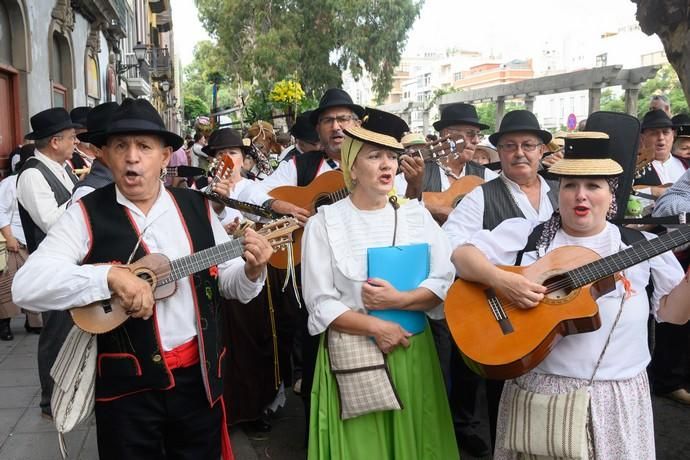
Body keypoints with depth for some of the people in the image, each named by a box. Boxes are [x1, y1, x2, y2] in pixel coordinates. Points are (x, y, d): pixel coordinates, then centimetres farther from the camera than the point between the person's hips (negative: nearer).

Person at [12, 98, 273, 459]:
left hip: (199, 375, 3)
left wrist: (252, 270, -14)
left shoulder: (196, 206, 2)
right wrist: (109, 275, -29)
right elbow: (26, 285, -18)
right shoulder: (87, 215, -8)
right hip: (127, 384, -3)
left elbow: (228, 282, 8)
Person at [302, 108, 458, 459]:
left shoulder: (416, 215, 3)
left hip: (412, 352, 3)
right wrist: (377, 328, -18)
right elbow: (320, 305, -10)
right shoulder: (324, 223, -6)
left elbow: (444, 284, -2)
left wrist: (398, 300, -17)